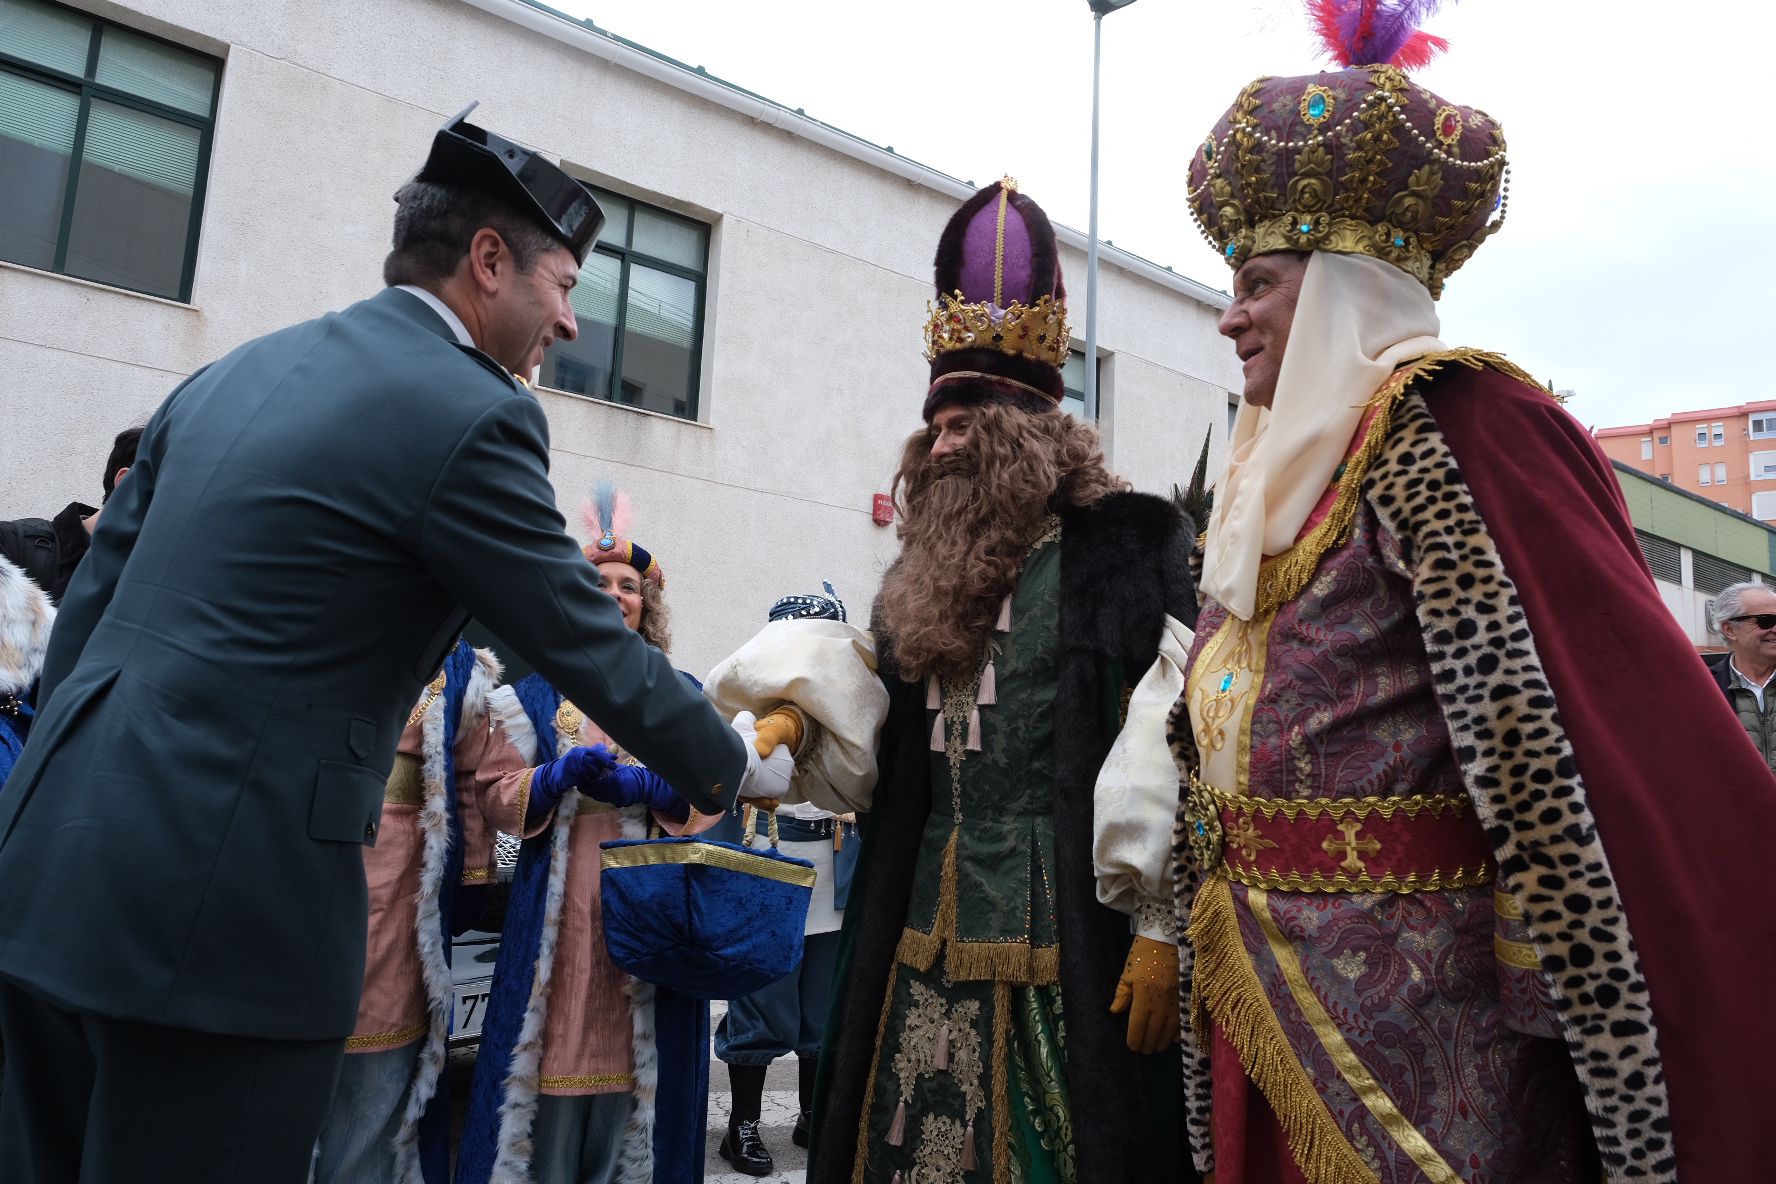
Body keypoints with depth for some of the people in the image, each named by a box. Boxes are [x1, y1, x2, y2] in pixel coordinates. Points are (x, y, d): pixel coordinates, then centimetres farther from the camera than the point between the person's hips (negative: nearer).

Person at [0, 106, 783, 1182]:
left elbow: (92, 598, 15)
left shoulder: (234, 372, 12)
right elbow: (589, 647, -6)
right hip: (215, 914, -8)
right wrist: (734, 765, 9)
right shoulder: (473, 415, -12)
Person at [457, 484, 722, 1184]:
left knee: (634, 1067, 3)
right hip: (558, 902, 0)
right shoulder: (536, 693, 10)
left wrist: (640, 784, -15)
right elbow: (508, 806, 5)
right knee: (551, 1063, 0)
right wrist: (562, 772, -14)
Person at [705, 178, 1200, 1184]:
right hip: (922, 928, 6)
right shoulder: (924, 577, 14)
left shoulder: (1125, 546, -6)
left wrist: (1161, 931, -13)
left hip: (1069, 929, -5)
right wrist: (805, 716, 0)